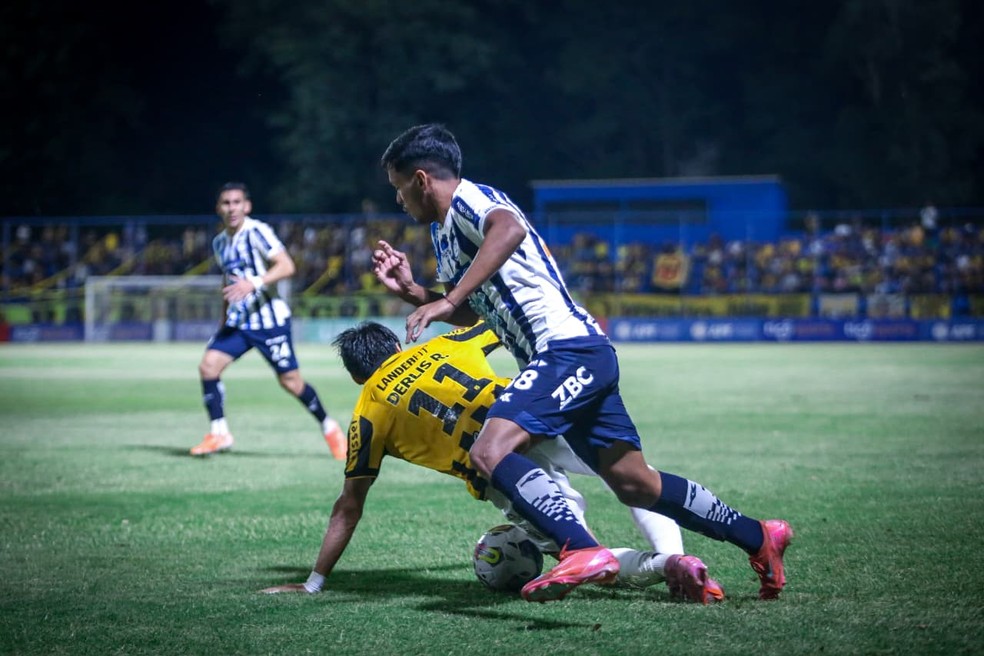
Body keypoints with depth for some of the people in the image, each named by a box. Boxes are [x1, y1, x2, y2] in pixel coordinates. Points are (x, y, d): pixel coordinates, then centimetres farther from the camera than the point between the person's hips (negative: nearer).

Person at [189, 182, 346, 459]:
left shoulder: (257, 232, -12)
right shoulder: (220, 242, 11)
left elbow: (286, 266, -21)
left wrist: (254, 283, -33)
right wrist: (225, 317, 23)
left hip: (269, 319, -7)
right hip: (237, 320, 7)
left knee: (290, 380, -3)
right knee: (208, 365, -11)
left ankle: (329, 428, 17)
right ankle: (219, 434, -5)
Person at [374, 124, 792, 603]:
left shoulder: (468, 199, -8)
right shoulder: (443, 231, 22)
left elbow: (510, 229, -32)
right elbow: (468, 315, 30)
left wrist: (446, 300, -35)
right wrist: (409, 290, 15)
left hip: (568, 348, -10)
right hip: (577, 358, 10)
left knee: (490, 452, -26)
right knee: (635, 485, 14)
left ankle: (583, 553, -38)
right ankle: (759, 538, 25)